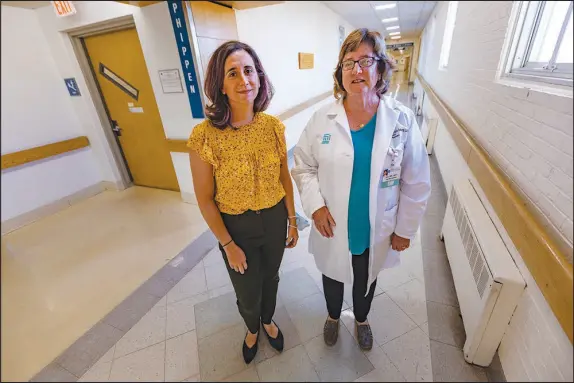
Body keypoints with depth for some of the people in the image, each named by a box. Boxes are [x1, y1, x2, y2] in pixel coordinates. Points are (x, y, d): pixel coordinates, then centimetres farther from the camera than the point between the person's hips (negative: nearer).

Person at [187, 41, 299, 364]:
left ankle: (268, 321, 62)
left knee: (271, 278, 27)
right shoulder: (204, 136, -21)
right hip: (236, 226, -2)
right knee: (248, 293, 20)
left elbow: (285, 178, 0)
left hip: (275, 218, 3)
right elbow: (205, 199, -13)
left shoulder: (274, 126, -11)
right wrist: (228, 244, -8)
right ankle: (252, 329, 58)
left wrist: (293, 221, 5)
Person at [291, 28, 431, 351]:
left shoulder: (402, 119, -13)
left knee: (366, 280, 27)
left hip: (376, 232, 0)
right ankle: (334, 316, 60)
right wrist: (315, 206, -15)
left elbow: (416, 183, -7)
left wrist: (405, 229, -3)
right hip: (332, 228, 1)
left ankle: (361, 319, 61)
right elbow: (303, 166, -3)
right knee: (333, 276, 26)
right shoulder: (322, 119, -11)